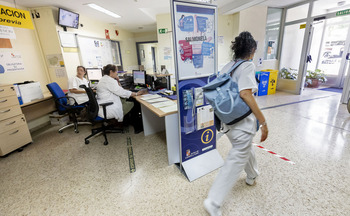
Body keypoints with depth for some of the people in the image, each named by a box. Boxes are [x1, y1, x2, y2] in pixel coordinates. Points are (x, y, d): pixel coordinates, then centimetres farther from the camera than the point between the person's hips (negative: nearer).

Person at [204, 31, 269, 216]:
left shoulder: (227, 66, 8)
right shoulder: (248, 65, -13)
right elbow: (245, 94, -26)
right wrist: (263, 121, -21)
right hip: (242, 123, -8)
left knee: (245, 149, 31)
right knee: (236, 161, 2)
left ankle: (252, 176, 55)